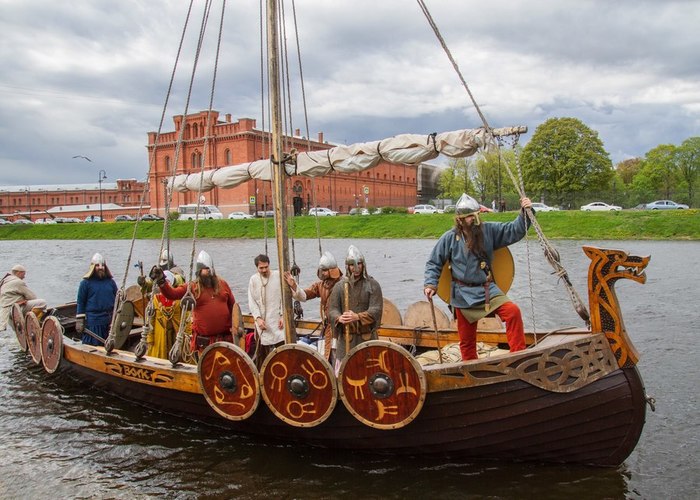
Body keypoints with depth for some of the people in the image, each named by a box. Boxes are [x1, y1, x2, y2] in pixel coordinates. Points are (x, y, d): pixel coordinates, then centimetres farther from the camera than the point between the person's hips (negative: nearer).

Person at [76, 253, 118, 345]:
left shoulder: (111, 282, 10)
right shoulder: (85, 283, 0)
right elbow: (81, 303, 0)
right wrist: (79, 322, -4)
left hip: (109, 321, 4)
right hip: (92, 322, -4)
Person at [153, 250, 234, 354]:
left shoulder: (222, 284, 7)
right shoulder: (192, 287, -1)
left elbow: (233, 307, 12)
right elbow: (171, 293, -14)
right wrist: (161, 281, -32)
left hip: (225, 338, 2)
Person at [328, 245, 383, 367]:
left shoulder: (372, 285, 1)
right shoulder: (340, 286, 7)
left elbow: (376, 309, -10)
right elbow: (332, 309, 1)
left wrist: (358, 317, -26)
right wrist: (339, 318, -22)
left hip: (367, 337, -1)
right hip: (346, 338, 1)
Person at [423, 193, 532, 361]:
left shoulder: (489, 230, -1)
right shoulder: (450, 238, -6)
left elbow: (514, 231, -1)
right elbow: (434, 262, 2)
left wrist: (525, 213, -17)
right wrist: (430, 284, -8)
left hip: (487, 289, 1)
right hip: (463, 294, -1)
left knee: (513, 311, -24)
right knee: (467, 339, 7)